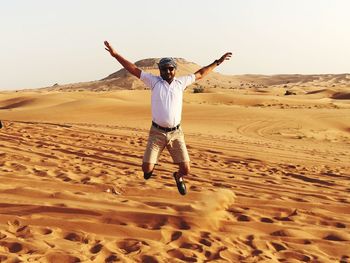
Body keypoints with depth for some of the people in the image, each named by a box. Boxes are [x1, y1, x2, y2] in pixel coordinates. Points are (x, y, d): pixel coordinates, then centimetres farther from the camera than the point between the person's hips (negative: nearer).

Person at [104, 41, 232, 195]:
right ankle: (151, 166, 35)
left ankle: (178, 177, 37)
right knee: (146, 168, -5)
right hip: (157, 133, -1)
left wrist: (217, 62, 20)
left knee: (186, 169, -1)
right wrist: (115, 55, -10)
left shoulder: (181, 82, 7)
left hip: (176, 133, 2)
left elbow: (200, 74, 18)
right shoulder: (154, 81, 1)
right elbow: (134, 70, -3)